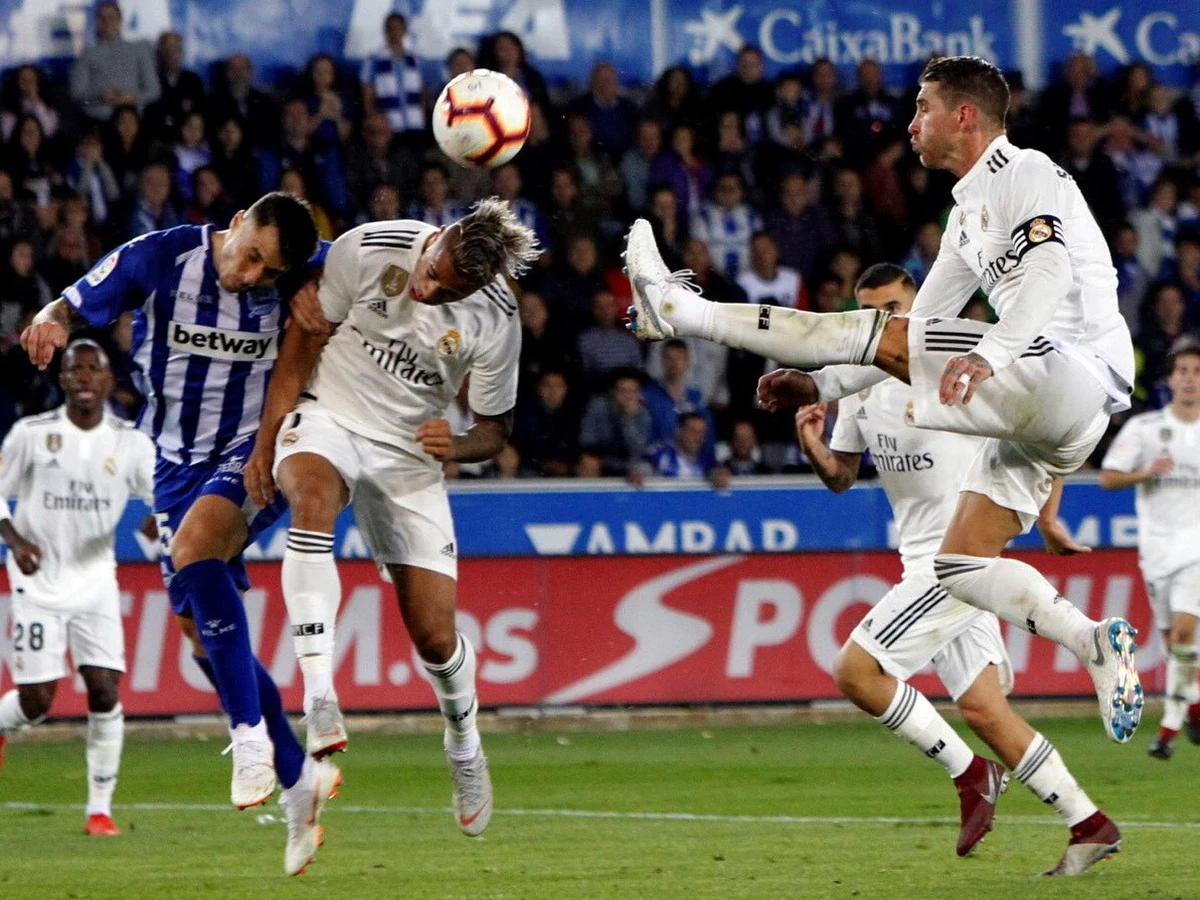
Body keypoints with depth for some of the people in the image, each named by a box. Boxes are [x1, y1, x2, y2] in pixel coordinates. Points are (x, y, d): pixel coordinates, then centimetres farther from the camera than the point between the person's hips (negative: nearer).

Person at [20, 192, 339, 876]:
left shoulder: (302, 275, -13)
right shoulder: (158, 258, -12)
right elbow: (75, 306, -3)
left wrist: (320, 296, -16)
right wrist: (50, 324, -28)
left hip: (256, 454, -4)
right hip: (180, 459, 4)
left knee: (193, 545, -34)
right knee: (199, 628, 4)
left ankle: (250, 733, -30)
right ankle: (299, 777, 18)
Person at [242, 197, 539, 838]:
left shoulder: (496, 320, -13)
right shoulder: (368, 250, -17)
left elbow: (495, 429, 1)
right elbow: (301, 347, -5)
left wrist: (460, 446, -22)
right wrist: (265, 443, -6)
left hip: (410, 455, 1)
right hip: (328, 420, -1)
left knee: (435, 636, -4)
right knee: (313, 495, -38)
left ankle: (465, 746, 30)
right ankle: (318, 694, -45)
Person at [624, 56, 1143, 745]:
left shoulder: (1026, 174, -3)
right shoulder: (970, 213, 27)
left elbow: (1050, 274, -22)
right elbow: (921, 340, 29)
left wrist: (988, 356, -38)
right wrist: (823, 388, 19)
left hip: (1075, 374, -10)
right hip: (1046, 412, 10)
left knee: (882, 335, -13)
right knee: (959, 565, 1)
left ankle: (682, 310, -10)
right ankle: (1096, 644, -5)